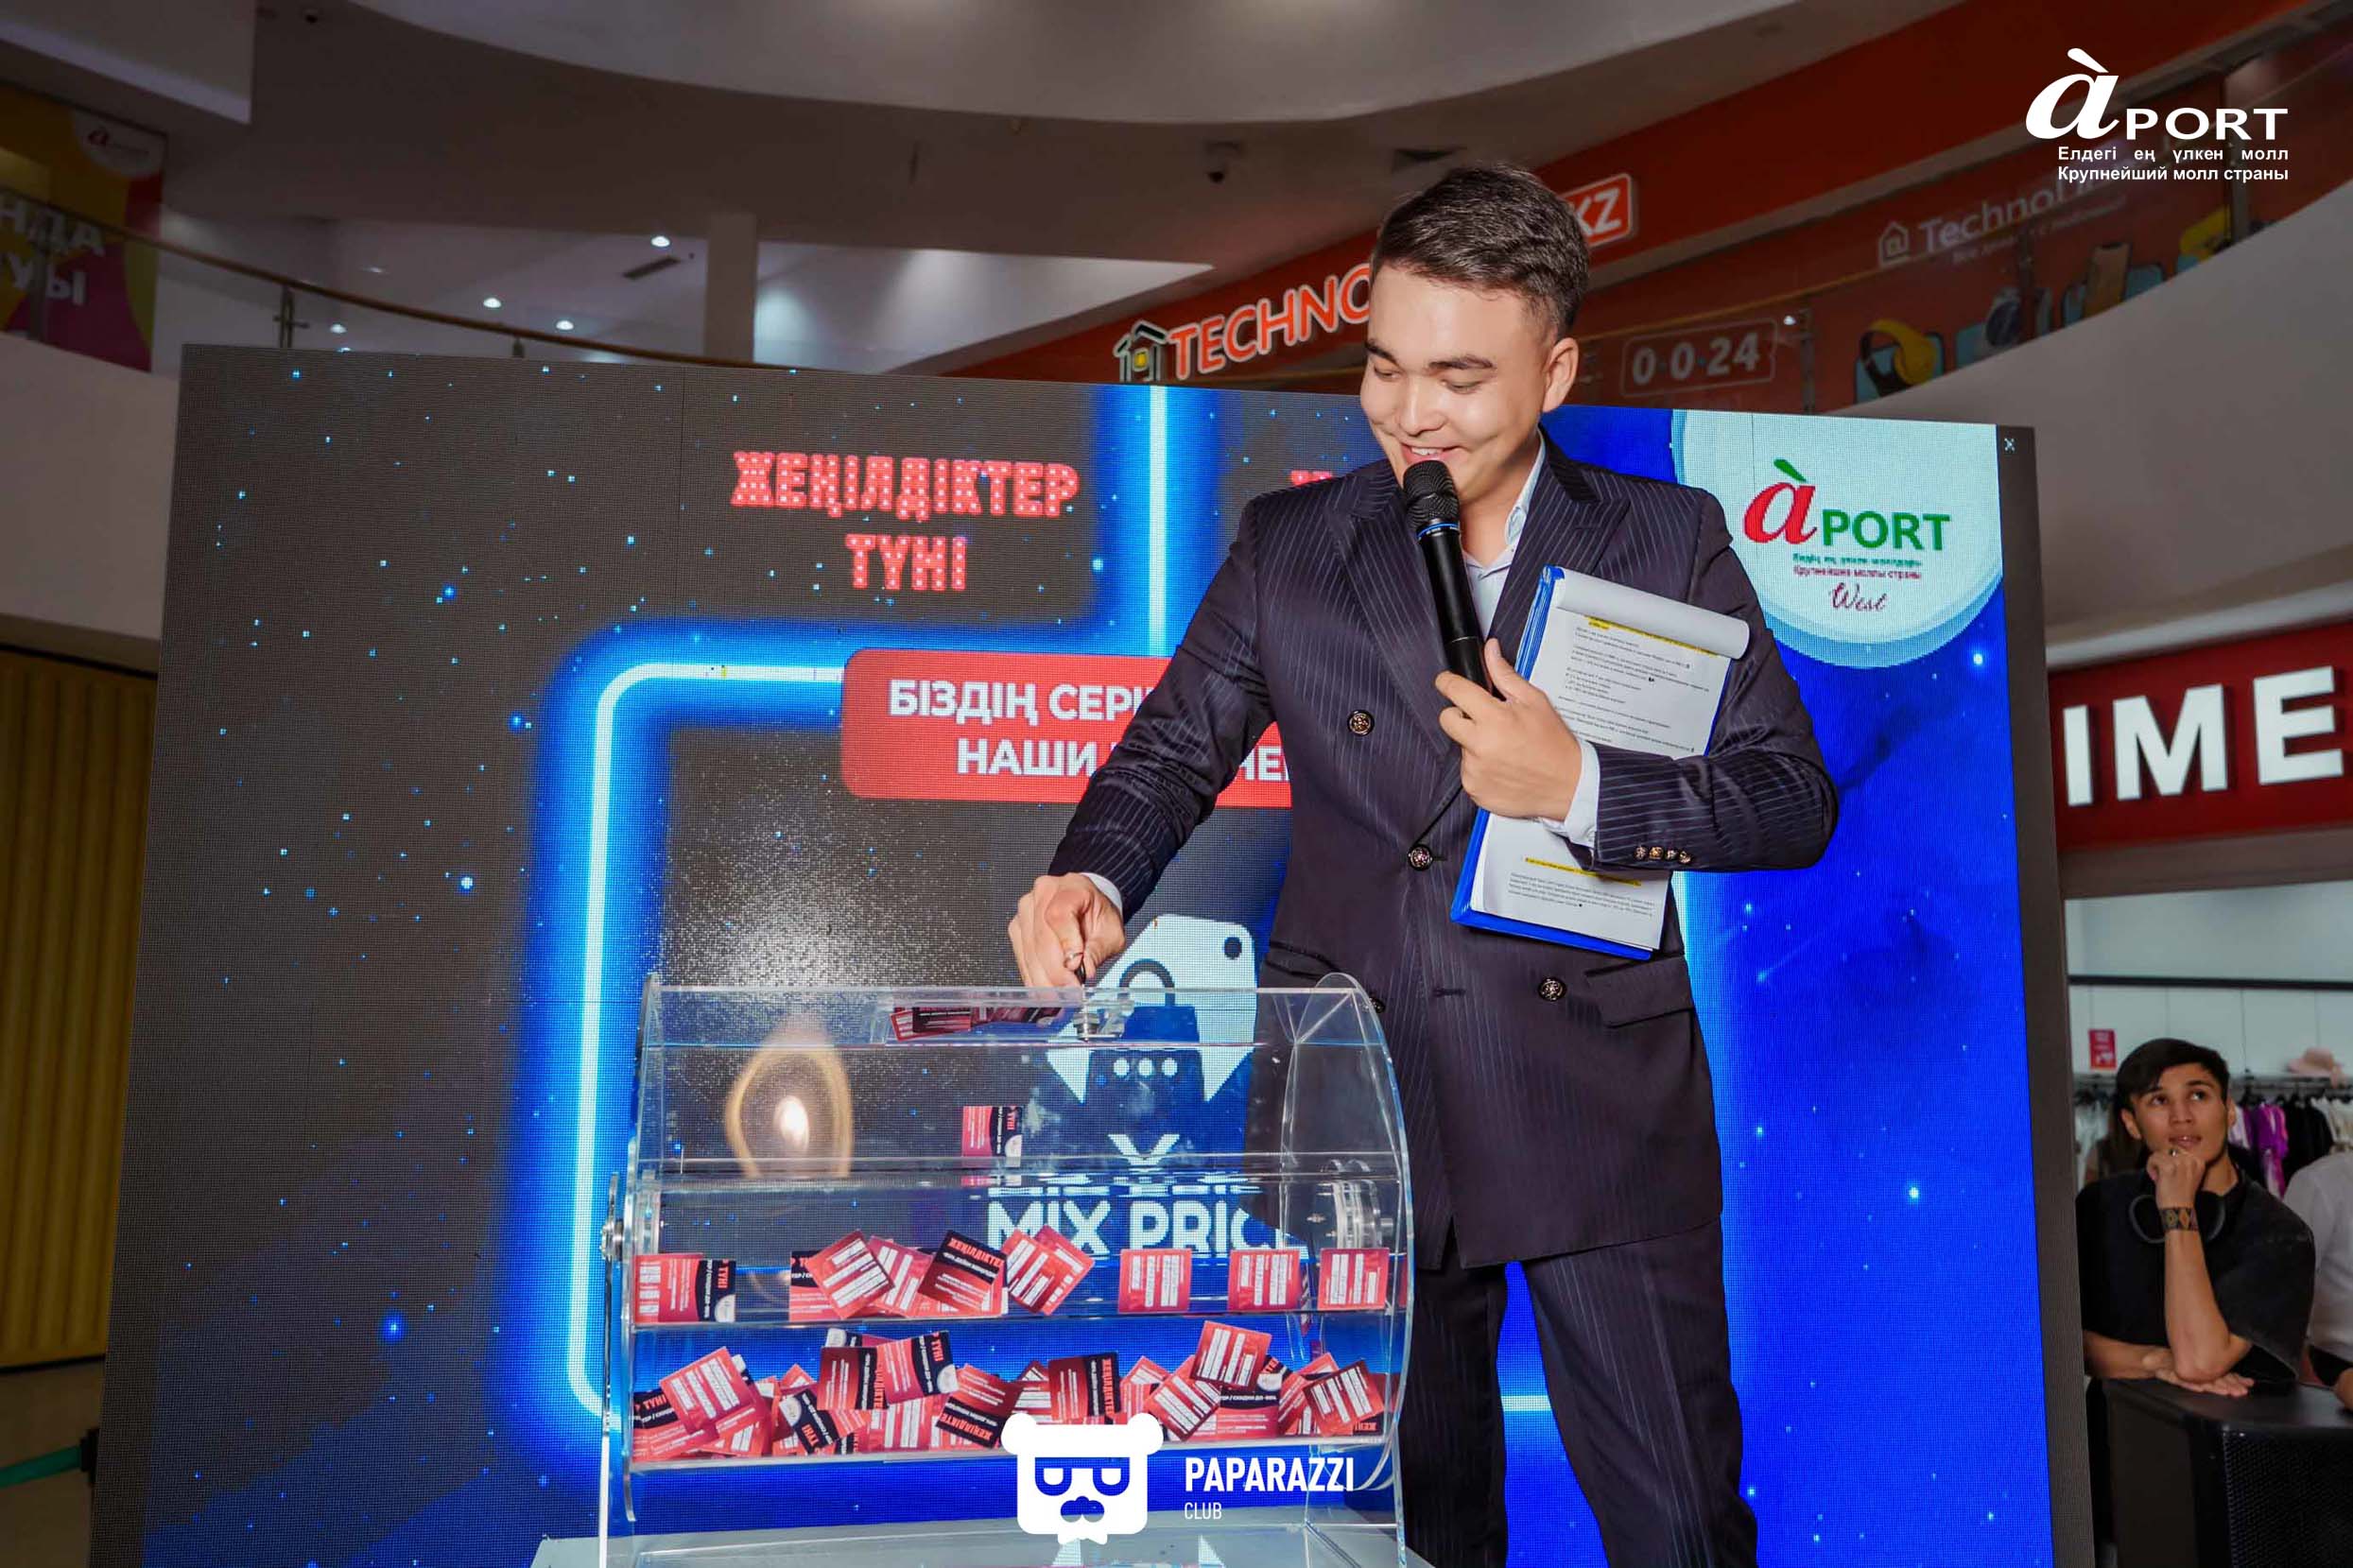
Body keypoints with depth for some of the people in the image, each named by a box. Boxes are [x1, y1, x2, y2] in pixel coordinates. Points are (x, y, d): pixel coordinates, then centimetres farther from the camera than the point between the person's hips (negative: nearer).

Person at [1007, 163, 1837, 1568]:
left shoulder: (1671, 543, 0)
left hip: (1602, 1116, -1)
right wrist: (1097, 878, -13)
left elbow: (1793, 799, -1)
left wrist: (1580, 790, -17)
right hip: (1360, 1108, 2)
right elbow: (1175, 751, 7)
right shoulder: (1288, 547, 4)